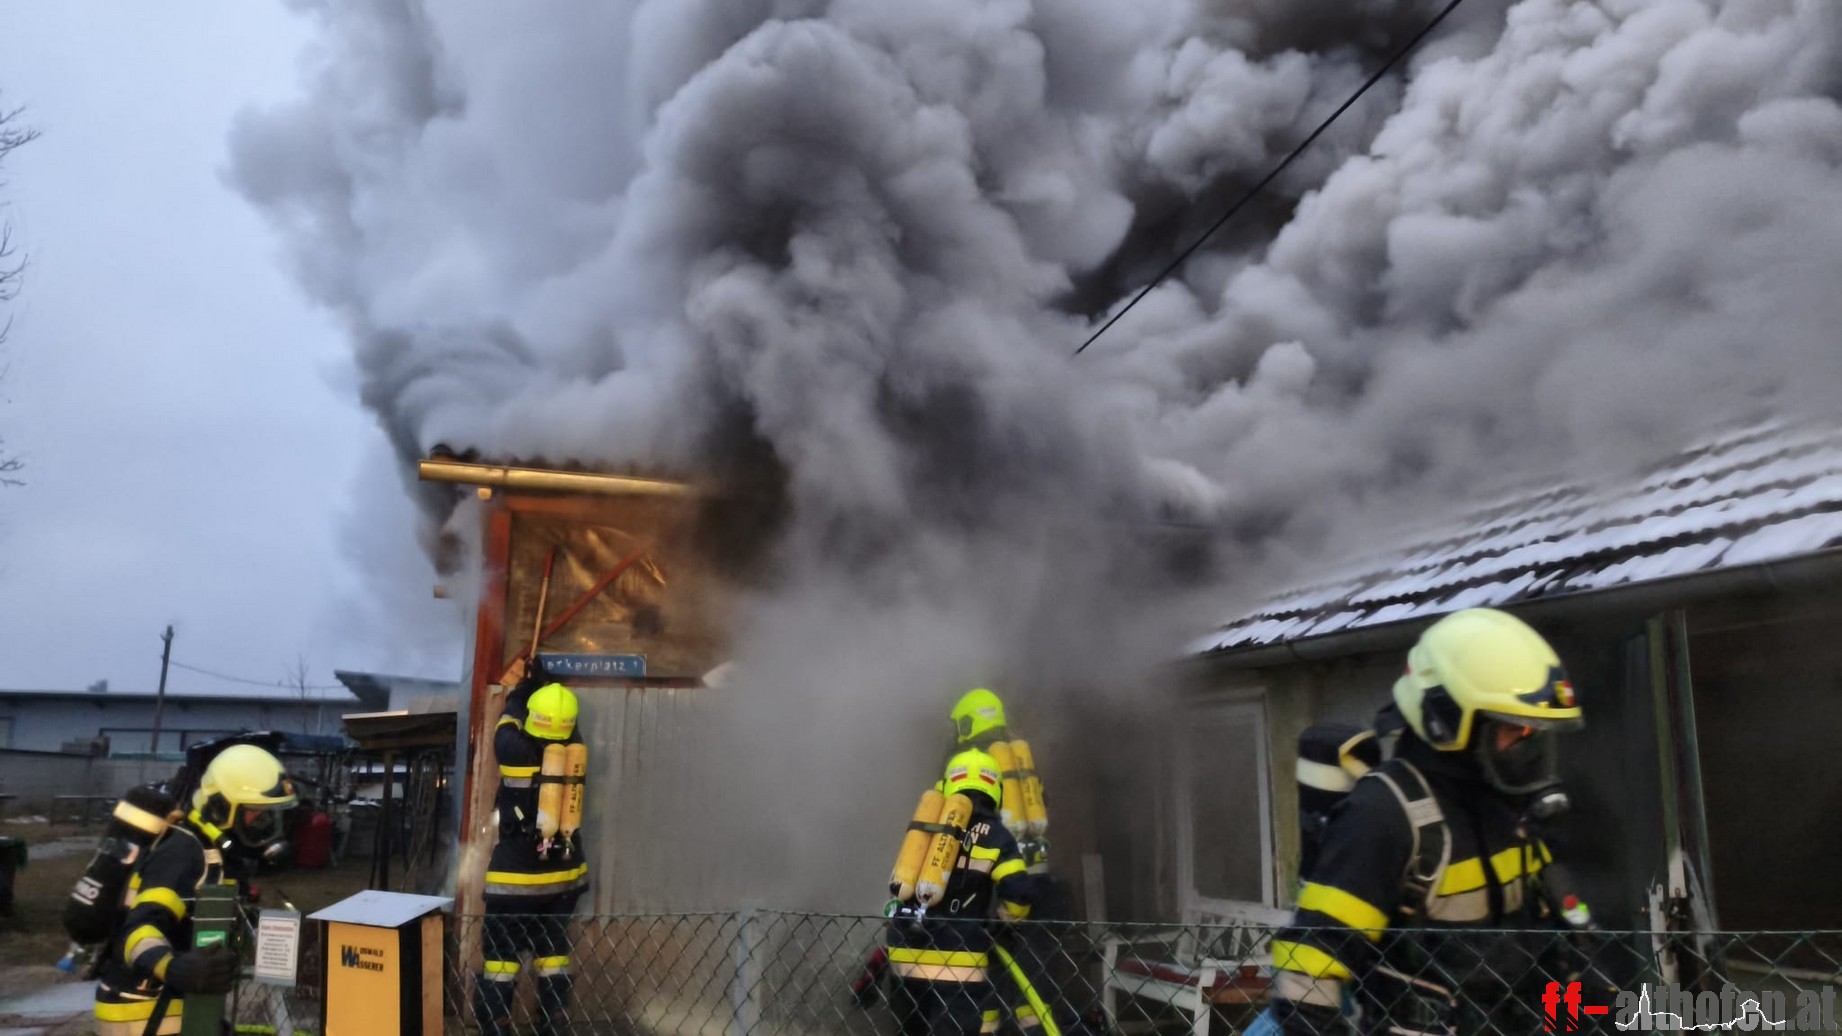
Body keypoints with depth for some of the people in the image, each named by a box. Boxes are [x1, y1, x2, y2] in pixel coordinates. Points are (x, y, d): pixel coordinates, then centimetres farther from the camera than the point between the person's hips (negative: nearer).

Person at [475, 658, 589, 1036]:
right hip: (564, 872, 4)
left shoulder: (515, 749, -15)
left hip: (516, 873, -4)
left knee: (501, 953, 5)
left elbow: (509, 721, 7)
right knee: (553, 950, 15)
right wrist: (542, 678, 22)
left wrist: (522, 685, 21)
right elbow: (559, 718, 14)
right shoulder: (574, 750, -5)